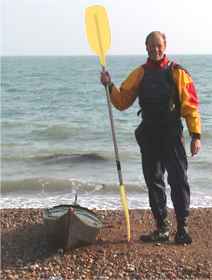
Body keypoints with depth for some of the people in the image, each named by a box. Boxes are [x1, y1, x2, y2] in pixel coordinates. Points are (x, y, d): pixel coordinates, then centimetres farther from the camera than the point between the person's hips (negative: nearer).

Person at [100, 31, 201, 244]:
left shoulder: (177, 73, -1)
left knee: (178, 181, -5)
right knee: (154, 182, 9)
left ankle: (182, 228, 5)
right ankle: (162, 229, 19)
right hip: (148, 136, 4)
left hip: (172, 135, -4)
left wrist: (195, 135, -12)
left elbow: (190, 105, -5)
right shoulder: (140, 74, 10)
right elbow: (122, 102, 9)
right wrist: (109, 86, -8)